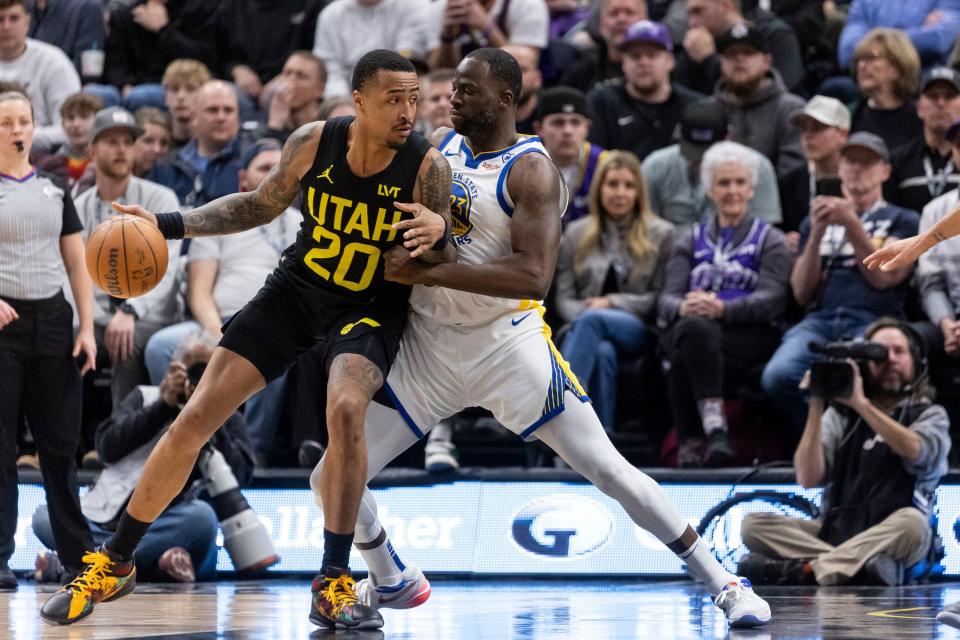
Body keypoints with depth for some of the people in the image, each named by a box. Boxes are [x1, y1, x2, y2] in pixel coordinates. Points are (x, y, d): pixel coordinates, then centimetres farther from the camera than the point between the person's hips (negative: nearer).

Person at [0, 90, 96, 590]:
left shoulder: (54, 190, 13)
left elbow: (77, 263, 13)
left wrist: (87, 327, 4)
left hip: (51, 320, 4)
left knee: (60, 444, 7)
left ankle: (78, 554, 13)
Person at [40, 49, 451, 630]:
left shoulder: (427, 166, -21)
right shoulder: (313, 143, -14)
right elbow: (262, 205, 6)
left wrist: (439, 231, -37)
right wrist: (170, 225, -3)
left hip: (372, 306, -3)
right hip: (297, 291, 3)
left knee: (346, 408, -34)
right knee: (196, 418, -3)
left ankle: (334, 588, -23)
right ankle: (114, 564, 15)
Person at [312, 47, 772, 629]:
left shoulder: (532, 172, -13)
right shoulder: (440, 145, 7)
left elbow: (533, 275, -26)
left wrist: (426, 273, -26)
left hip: (507, 340, -6)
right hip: (428, 344, 6)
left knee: (607, 469, -10)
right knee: (332, 478, -1)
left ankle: (724, 585, 0)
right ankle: (392, 582, 26)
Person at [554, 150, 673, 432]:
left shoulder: (660, 234, 13)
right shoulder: (576, 234, 19)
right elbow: (564, 297, 13)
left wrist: (612, 303, -7)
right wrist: (582, 316, -9)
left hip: (638, 331, -1)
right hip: (586, 331, 2)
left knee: (592, 320, -36)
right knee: (602, 352, -37)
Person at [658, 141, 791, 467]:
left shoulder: (771, 241, 16)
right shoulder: (692, 241, 27)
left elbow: (772, 299, -2)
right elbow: (668, 297, 12)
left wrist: (721, 308, -21)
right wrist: (683, 308, -16)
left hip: (749, 334, -3)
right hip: (689, 329, 3)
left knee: (685, 355, -35)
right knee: (693, 328, -37)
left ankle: (692, 441, -40)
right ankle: (714, 428, -46)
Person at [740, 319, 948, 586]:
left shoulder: (930, 415, 10)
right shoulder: (841, 414, 13)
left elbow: (917, 452, -15)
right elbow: (808, 478, -1)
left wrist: (861, 404, -17)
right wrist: (816, 408, -9)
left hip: (890, 539, -2)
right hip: (836, 532, 3)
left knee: (911, 523, -37)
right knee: (754, 524, -18)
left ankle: (805, 569, -38)